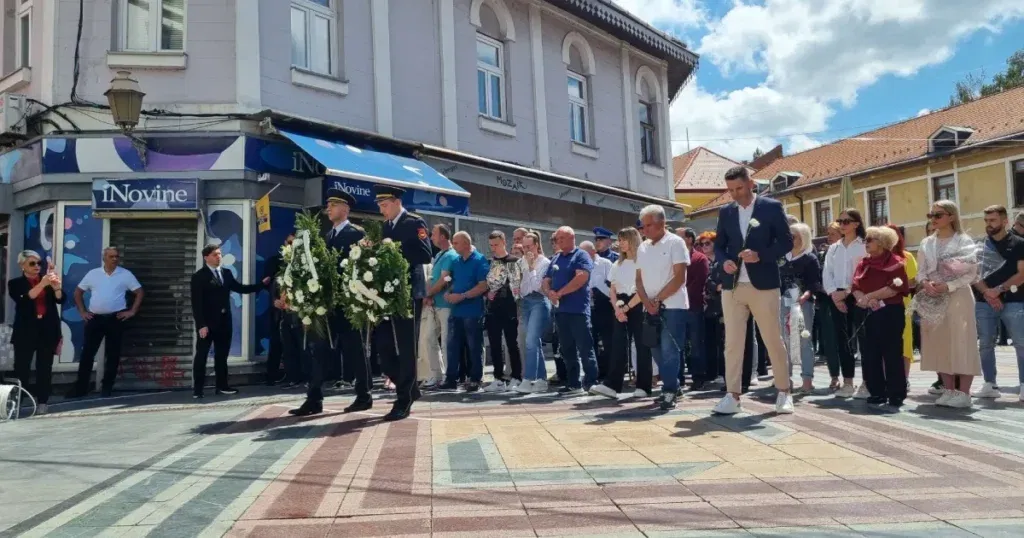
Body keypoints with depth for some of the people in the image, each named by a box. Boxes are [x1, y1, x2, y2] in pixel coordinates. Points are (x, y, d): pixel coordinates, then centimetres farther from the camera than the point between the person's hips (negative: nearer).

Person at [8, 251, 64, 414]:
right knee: (21, 367, -4)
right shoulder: (15, 283, 4)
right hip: (26, 330, -2)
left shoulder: (48, 280, 11)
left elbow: (60, 299, -1)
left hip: (48, 329, 2)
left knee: (45, 367, 1)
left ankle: (42, 402, 4)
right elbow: (24, 299, -13)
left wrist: (56, 286, -21)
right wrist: (42, 284, -25)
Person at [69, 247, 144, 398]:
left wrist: (132, 311, -3)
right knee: (87, 353, 1)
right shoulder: (93, 274, 6)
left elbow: (139, 292, 4)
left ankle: (107, 387, 13)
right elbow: (78, 292, 14)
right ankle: (81, 387, 9)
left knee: (112, 354, 3)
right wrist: (82, 311, 6)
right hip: (95, 318, 1)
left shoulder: (126, 274, 1)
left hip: (115, 319, -1)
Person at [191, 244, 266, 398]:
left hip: (224, 321, 6)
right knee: (201, 356, 2)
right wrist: (201, 324, -17)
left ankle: (222, 386, 19)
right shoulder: (199, 276, -7)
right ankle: (197, 389, 8)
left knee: (222, 355, 11)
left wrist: (262, 284, 5)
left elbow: (240, 288, 13)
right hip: (207, 323, -6)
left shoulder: (226, 273, 11)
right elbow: (196, 303, -11)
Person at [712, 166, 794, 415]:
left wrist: (760, 255, -17)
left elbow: (786, 242, -2)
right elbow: (718, 245, 14)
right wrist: (724, 261, -8)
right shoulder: (725, 212, 10)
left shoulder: (772, 207, -1)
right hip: (732, 286, 3)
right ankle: (732, 395, 7)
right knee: (732, 342, 2)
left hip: (763, 285, -3)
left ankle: (784, 392, 19)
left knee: (774, 340, 5)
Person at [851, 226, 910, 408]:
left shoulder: (895, 262, -4)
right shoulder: (863, 263, 14)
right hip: (868, 314, 6)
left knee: (892, 354, -3)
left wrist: (869, 296, -12)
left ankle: (896, 394, 5)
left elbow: (895, 288, -15)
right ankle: (877, 393, 14)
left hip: (890, 313, -6)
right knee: (869, 354, 6)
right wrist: (867, 301, -15)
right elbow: (855, 287, 4)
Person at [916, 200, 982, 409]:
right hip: (934, 300, 5)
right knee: (940, 344, 6)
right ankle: (949, 390, 15)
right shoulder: (926, 243, 11)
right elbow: (921, 272, 9)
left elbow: (972, 274, -8)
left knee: (961, 343, -4)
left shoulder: (964, 241, -3)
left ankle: (963, 393, 0)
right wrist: (926, 283, -12)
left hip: (958, 297, -5)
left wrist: (948, 286, -19)